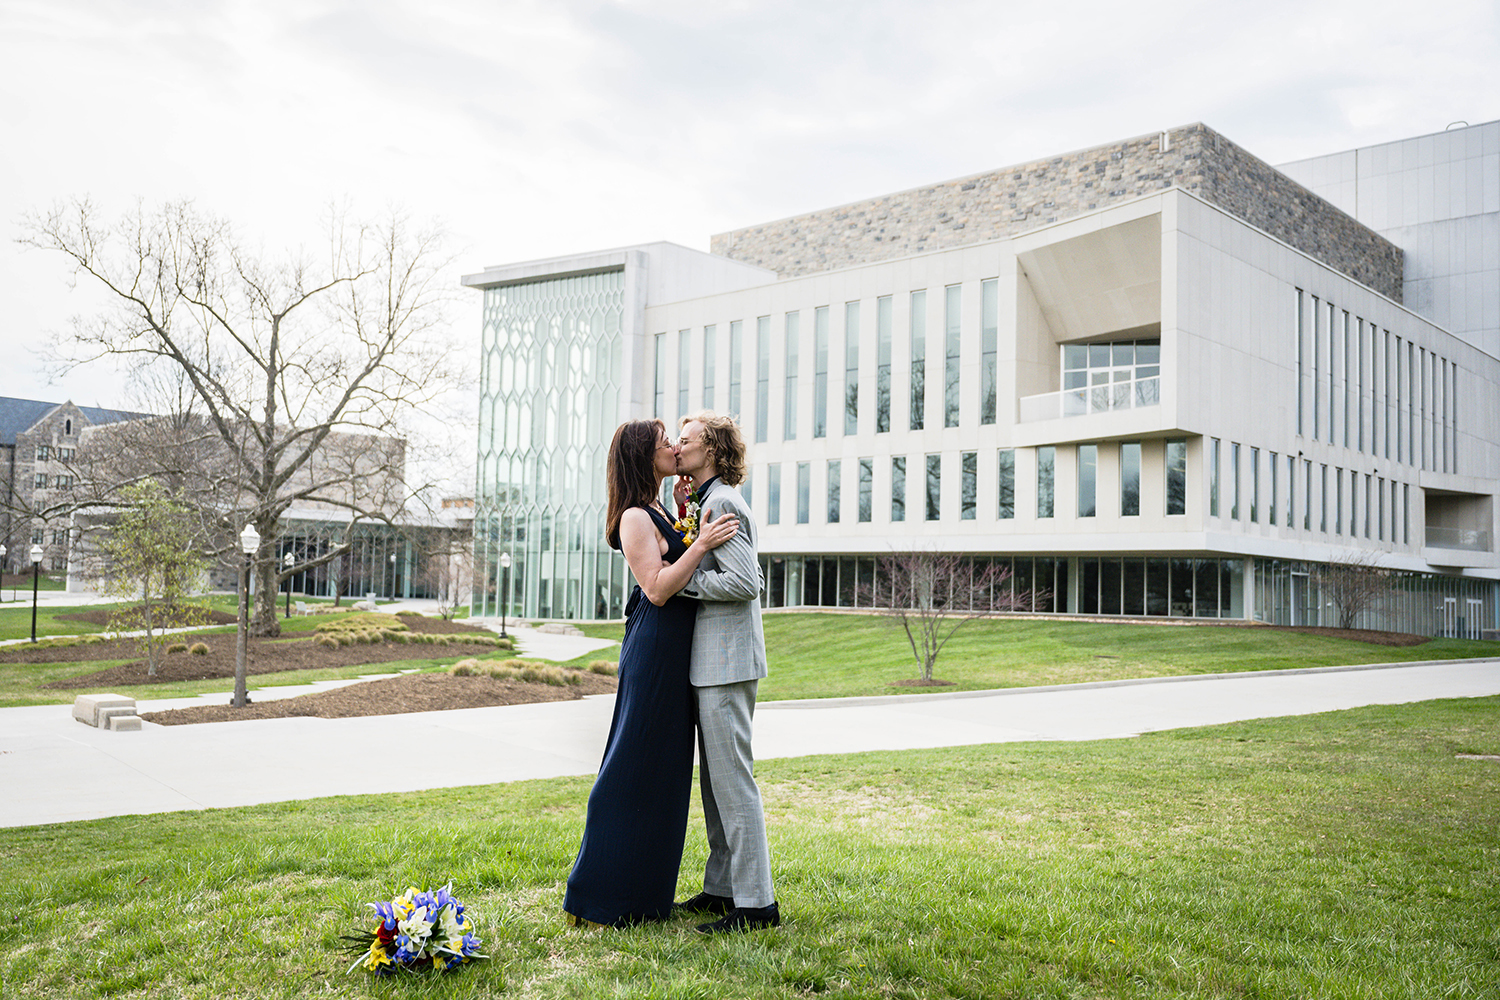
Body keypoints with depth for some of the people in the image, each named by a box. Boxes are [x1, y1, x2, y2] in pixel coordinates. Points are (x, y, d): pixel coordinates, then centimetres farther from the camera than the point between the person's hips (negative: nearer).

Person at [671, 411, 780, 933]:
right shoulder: (706, 503, 19)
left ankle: (756, 903, -1)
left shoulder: (722, 503, -13)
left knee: (732, 779, -7)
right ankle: (722, 887, 25)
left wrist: (681, 580, -13)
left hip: (726, 660, -11)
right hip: (712, 660, 11)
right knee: (715, 779, 15)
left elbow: (743, 582, -22)